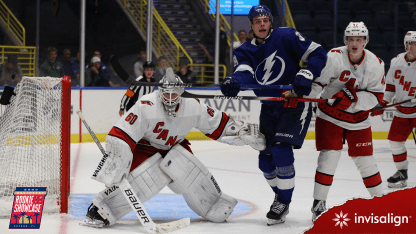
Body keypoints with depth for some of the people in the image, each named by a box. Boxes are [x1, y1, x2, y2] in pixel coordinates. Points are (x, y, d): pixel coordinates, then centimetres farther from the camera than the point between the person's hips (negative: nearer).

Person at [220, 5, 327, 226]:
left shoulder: (286, 37, -9)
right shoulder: (245, 51, 2)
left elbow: (318, 53, -9)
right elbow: (244, 73, -18)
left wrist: (305, 75, -25)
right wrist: (233, 81, -42)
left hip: (295, 103, -6)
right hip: (269, 108, 6)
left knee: (281, 150, -19)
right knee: (266, 159, 7)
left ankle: (283, 203, -4)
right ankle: (280, 195, 33)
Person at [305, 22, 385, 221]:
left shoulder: (375, 64, -9)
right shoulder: (334, 57, -18)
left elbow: (376, 97, -11)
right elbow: (316, 82, -19)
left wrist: (353, 98, -27)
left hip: (358, 119, 2)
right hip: (330, 114, -2)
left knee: (364, 160, 4)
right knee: (329, 155, -13)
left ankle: (380, 199, 22)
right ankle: (319, 203, -5)